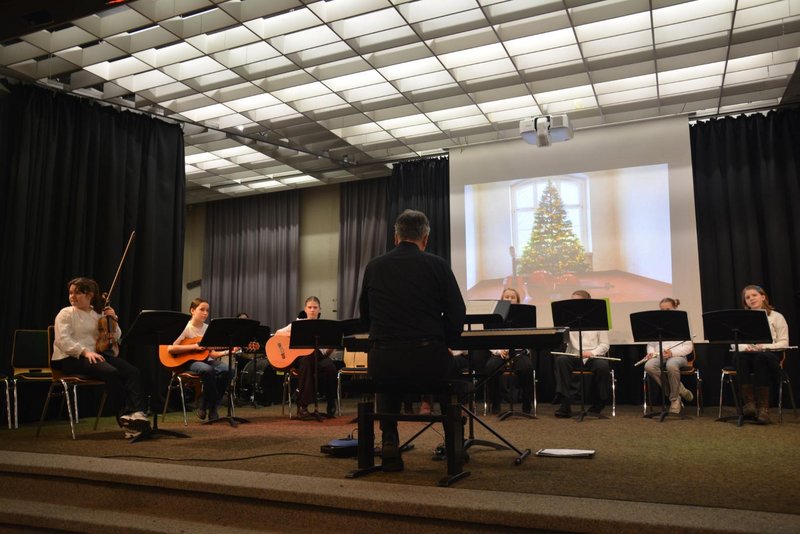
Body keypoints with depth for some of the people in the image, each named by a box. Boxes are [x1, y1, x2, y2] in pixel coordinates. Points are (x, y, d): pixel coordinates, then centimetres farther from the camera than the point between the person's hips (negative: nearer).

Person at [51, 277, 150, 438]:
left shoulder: (99, 313, 18)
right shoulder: (66, 313, 5)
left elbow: (116, 337, 19)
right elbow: (63, 340, -11)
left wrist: (113, 321, 0)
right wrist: (85, 351, -24)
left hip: (98, 354, 5)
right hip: (72, 358, -5)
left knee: (133, 372, -23)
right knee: (111, 373, -33)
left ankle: (136, 413, -38)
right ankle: (125, 417, -27)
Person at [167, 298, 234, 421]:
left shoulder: (208, 329, 10)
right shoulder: (185, 328, -6)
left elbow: (211, 353, 7)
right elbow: (171, 349, -17)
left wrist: (226, 352, -9)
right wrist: (194, 346, -20)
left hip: (205, 359, 5)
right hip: (188, 361, -5)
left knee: (228, 370, -24)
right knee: (207, 370, -38)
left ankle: (207, 405, -9)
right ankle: (213, 406, -15)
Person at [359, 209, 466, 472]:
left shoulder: (373, 266, 6)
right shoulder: (437, 265, -1)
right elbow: (457, 317, -2)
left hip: (382, 360, 2)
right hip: (427, 360, -2)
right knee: (452, 365, 33)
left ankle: (389, 440, 24)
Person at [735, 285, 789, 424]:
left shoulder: (776, 317, 12)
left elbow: (784, 343, 3)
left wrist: (764, 346, -15)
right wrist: (744, 347, -11)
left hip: (769, 354, -2)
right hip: (747, 354, 2)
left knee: (761, 357, -39)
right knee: (739, 357, -36)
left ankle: (764, 407, -38)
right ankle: (749, 402, -37)